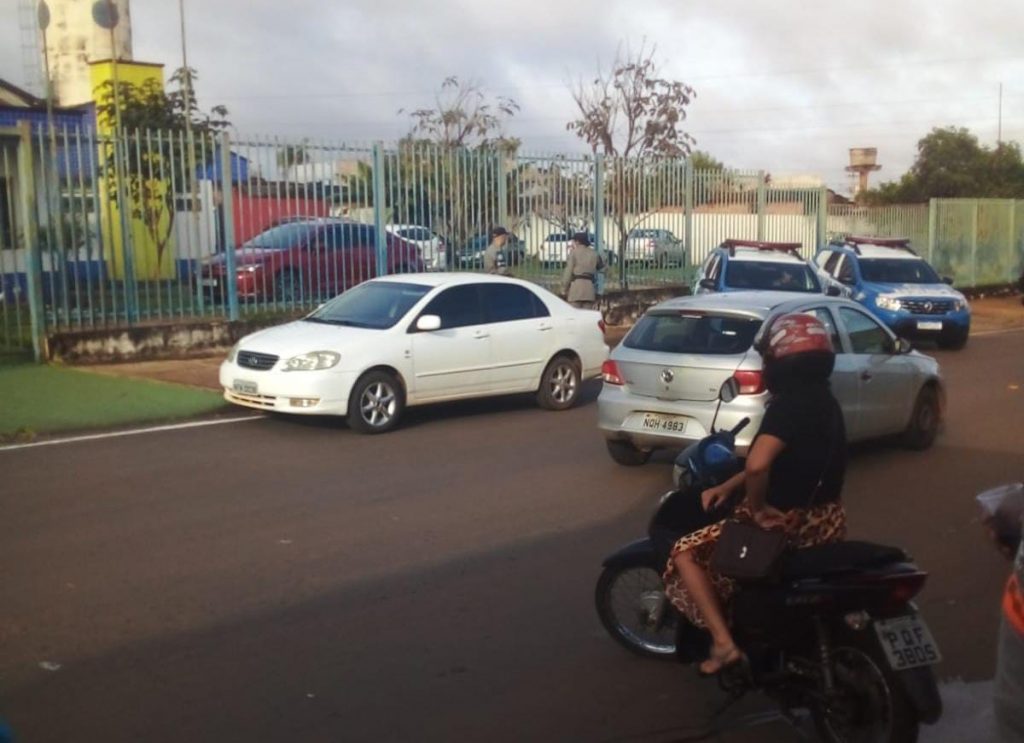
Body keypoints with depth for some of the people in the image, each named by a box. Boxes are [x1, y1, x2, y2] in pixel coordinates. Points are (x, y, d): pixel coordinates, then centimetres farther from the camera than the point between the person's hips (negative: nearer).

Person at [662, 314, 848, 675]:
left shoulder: (790, 402, -22)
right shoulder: (823, 400, 7)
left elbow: (757, 464, -37)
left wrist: (757, 509, -19)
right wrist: (727, 488, 13)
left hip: (789, 523, -9)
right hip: (824, 519, 9)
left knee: (686, 553, 2)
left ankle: (724, 642, -7)